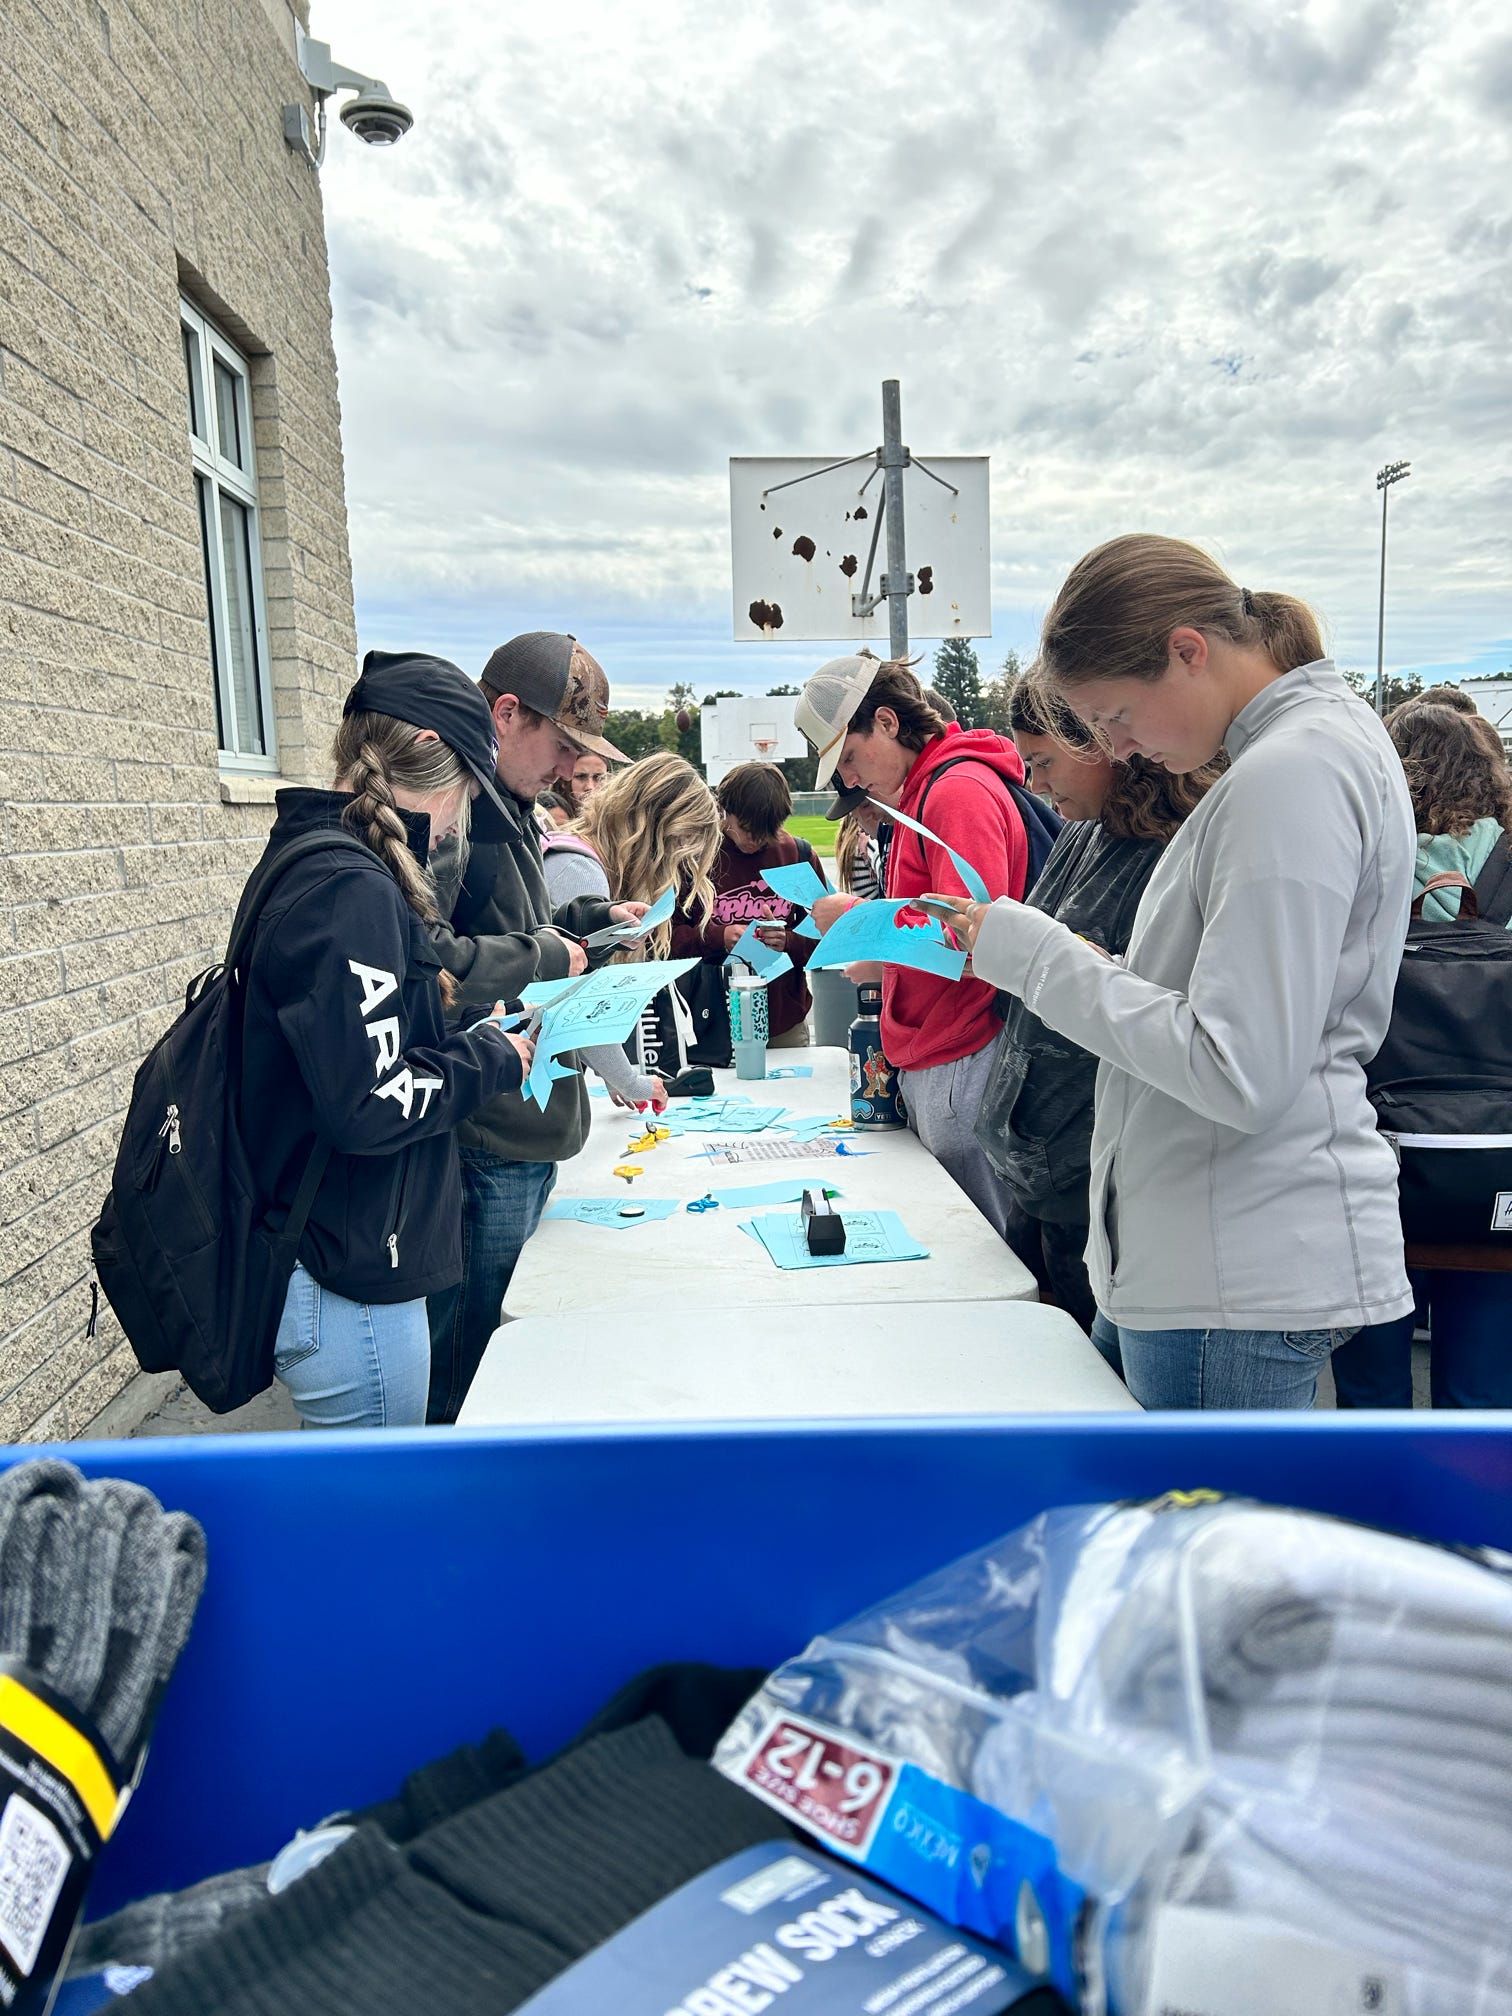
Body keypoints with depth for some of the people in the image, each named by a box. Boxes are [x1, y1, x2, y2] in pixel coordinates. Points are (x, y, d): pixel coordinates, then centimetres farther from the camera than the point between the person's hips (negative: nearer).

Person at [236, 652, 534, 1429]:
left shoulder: (311, 866, 9)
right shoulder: (353, 895, -22)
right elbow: (370, 1105, -27)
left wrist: (462, 1035, 7)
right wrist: (492, 1059, -11)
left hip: (340, 1262, 10)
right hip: (350, 1289, -10)